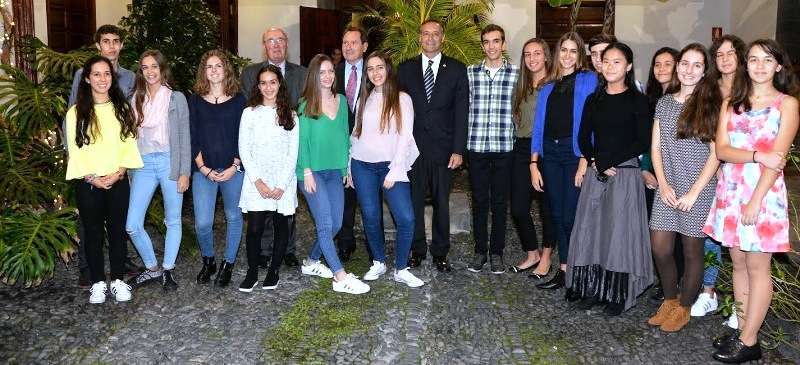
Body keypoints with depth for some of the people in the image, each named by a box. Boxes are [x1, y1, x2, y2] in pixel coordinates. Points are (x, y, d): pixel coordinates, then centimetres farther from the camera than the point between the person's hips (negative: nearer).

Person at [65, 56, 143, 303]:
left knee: (117, 231, 7)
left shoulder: (122, 109, 6)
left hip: (118, 182, 1)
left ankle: (117, 280, 19)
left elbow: (129, 143, 2)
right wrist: (92, 178, -13)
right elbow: (74, 150, -3)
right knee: (93, 233, 7)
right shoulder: (76, 112, 0)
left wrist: (119, 172, -11)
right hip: (88, 183, -1)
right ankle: (98, 282, 18)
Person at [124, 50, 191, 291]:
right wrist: (129, 170, 10)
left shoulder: (176, 98, 1)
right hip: (143, 164, 4)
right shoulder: (136, 99, 12)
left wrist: (184, 172, -7)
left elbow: (184, 136, -1)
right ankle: (152, 268, 18)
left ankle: (168, 270, 21)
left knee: (173, 221, 5)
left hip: (169, 162, -3)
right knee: (132, 225, -1)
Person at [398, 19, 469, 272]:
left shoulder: (456, 69, 4)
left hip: (443, 148, -1)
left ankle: (440, 252, 18)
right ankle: (417, 249, 19)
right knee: (413, 202, 6)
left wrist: (458, 150, -6)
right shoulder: (406, 69, 7)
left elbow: (461, 112, 0)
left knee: (442, 202, 6)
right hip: (413, 147, 1)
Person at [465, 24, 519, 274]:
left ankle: (496, 252, 18)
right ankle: (480, 251, 20)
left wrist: (516, 137, 1)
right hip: (476, 146, 1)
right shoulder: (470, 72, 6)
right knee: (479, 200, 8)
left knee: (500, 202, 7)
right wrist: (461, 142, 2)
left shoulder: (516, 73, 2)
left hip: (504, 147, -1)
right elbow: (465, 107, 7)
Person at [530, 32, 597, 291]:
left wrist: (584, 161, -15)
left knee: (571, 216, -5)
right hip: (550, 153, 5)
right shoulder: (548, 88, 15)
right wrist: (533, 164, 5)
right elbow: (538, 128, 13)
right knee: (557, 214, 8)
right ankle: (563, 271, 17)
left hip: (575, 152, -5)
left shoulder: (588, 80, 1)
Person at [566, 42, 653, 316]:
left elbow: (643, 142, -6)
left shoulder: (637, 100, -2)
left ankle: (618, 295, 10)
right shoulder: (594, 100, 11)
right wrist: (595, 162, -7)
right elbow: (583, 139, 10)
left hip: (625, 173, -4)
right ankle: (593, 290, 16)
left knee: (620, 231, -1)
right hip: (596, 173, 4)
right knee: (592, 229, 5)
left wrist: (609, 160, -11)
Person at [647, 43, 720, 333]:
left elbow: (716, 154, -8)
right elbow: (655, 148, 8)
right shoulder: (664, 103, 8)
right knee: (660, 248, 3)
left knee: (692, 251, 6)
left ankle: (684, 307, 24)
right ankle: (669, 299, 26)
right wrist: (663, 185, -4)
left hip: (698, 191, -4)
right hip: (667, 189, 4)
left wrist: (694, 192, -13)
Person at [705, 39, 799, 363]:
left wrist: (755, 201, -15)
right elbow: (721, 150, 0)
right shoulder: (731, 104, 10)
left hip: (764, 192, -4)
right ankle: (742, 330, 21)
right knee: (739, 264, 11)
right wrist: (758, 155, -17)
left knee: (757, 267, 1)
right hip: (730, 191, 5)